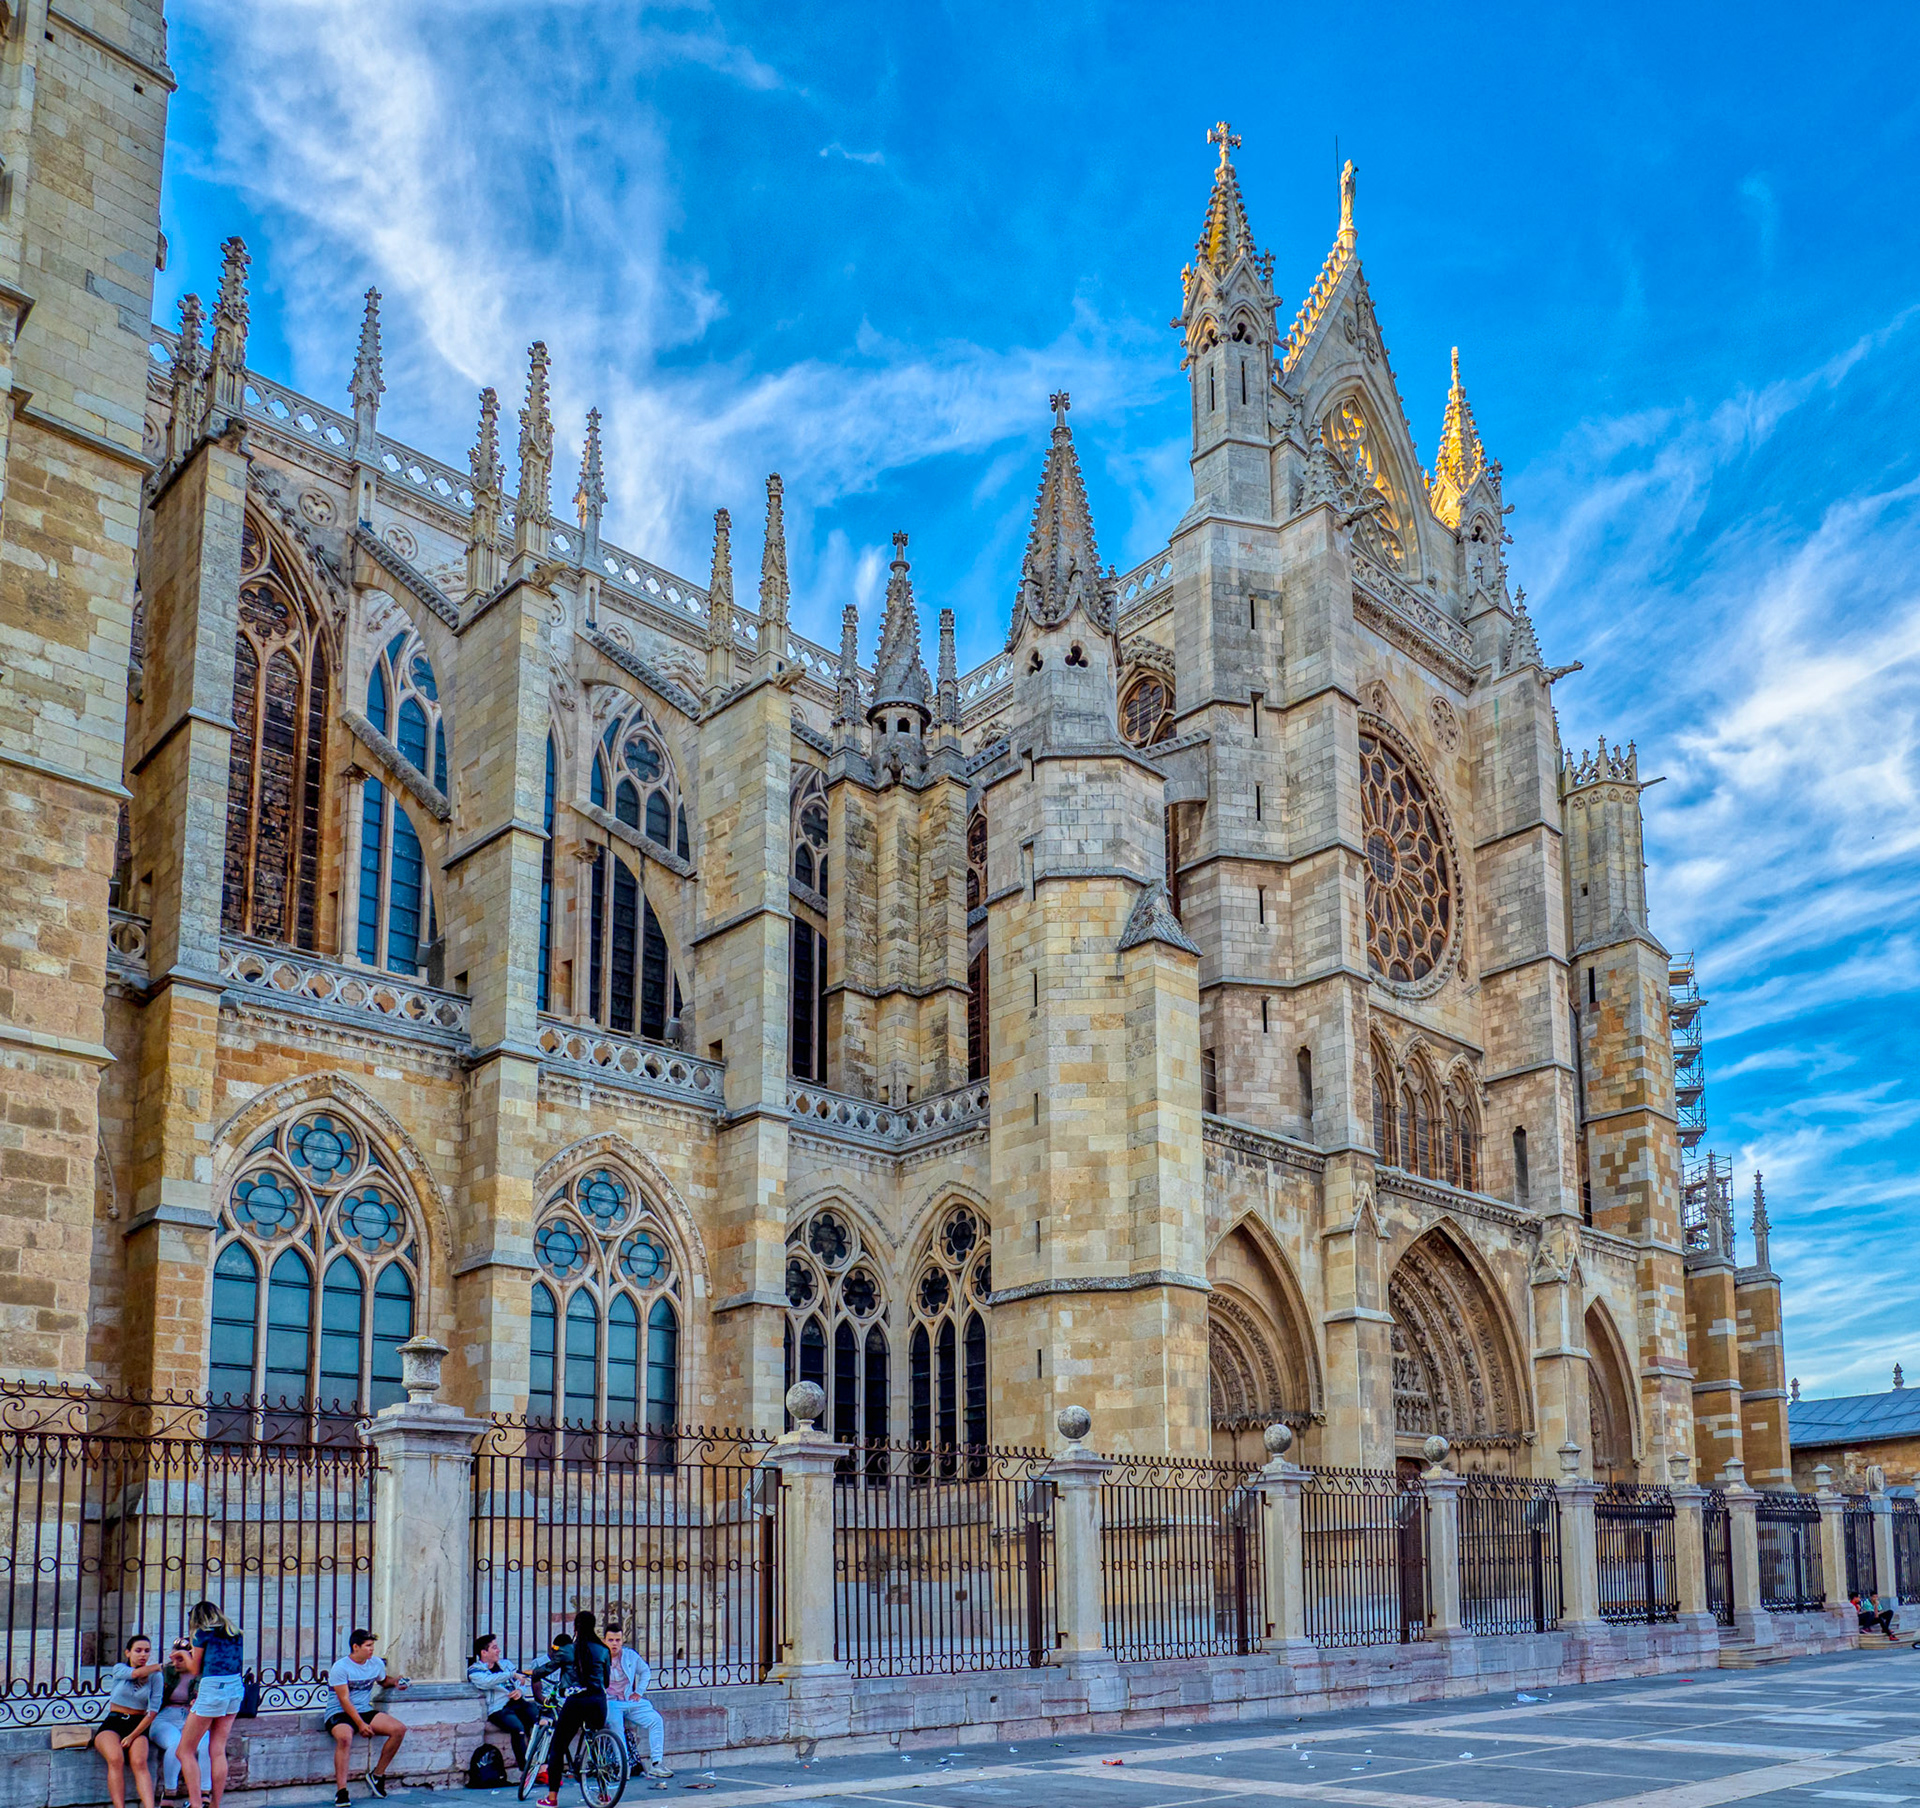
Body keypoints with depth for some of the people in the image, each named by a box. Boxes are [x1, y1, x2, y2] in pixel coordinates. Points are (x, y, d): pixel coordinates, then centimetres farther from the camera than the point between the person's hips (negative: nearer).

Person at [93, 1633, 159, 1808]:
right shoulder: (119, 1669, 9)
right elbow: (136, 1673, -14)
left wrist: (133, 1736, -13)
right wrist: (158, 1666, 4)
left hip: (138, 1726, 0)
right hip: (112, 1724, 0)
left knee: (139, 1762, -30)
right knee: (116, 1759, -33)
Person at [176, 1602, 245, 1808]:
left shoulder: (202, 1634, -1)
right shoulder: (235, 1634, 16)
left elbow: (195, 1670, 5)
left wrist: (186, 1655, 25)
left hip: (212, 1688, -6)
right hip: (236, 1688, 6)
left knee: (186, 1751, 2)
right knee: (219, 1750, 10)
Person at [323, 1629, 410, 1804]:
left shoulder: (376, 1663, 7)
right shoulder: (340, 1667, -12)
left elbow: (383, 1679, 26)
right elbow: (344, 1700, -16)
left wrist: (395, 1682, 2)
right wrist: (360, 1724, -22)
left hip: (365, 1711, 6)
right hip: (340, 1714, -6)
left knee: (399, 1729, -13)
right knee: (344, 1737, -39)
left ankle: (377, 1775, -1)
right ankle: (341, 1791, -36)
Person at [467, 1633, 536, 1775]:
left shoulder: (505, 1663, 24)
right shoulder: (474, 1671, 6)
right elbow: (489, 1681, -16)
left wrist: (520, 1691, 0)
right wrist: (512, 1675, -25)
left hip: (518, 1703, 5)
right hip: (499, 1709, -5)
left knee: (539, 1719, -27)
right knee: (517, 1728, -35)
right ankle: (525, 1768, -30)